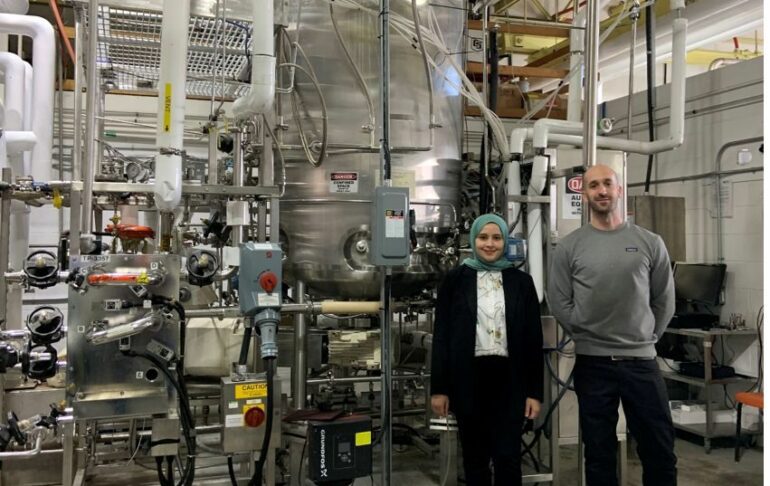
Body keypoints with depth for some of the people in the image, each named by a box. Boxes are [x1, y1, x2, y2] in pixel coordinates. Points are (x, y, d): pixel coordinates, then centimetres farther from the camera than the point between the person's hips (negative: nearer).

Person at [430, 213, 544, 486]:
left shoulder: (521, 282, 6)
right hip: (468, 379, 0)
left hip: (508, 379, 0)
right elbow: (442, 337, 2)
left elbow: (534, 339, 5)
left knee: (508, 457, 1)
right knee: (475, 459, 10)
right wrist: (439, 388, -3)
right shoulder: (455, 280, 4)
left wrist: (535, 391, 0)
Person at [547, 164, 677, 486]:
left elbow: (664, 300, 8)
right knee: (599, 454, 12)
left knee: (660, 452, 8)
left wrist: (645, 337, 5)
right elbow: (559, 303, -1)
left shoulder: (650, 243, 2)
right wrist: (587, 337, -1)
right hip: (592, 363, 0)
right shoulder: (569, 247, -1)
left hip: (642, 361, 1)